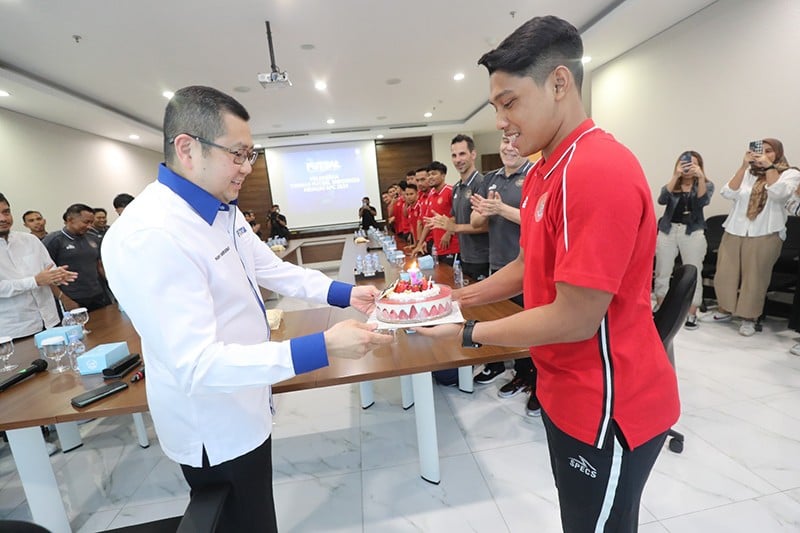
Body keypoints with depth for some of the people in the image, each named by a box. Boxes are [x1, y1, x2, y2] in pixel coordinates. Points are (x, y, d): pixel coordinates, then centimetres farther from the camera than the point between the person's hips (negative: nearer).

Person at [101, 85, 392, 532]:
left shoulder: (223, 210, 0)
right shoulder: (148, 235, -30)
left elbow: (271, 269, 7)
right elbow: (196, 365, -33)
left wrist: (345, 293, -4)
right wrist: (323, 348, -39)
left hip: (244, 409, 8)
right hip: (216, 431, -8)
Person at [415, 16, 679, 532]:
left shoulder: (598, 171, -26)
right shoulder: (543, 172, 6)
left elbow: (575, 319, -26)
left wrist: (468, 332, -17)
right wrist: (461, 297, 4)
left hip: (608, 407, -9)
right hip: (566, 391, 9)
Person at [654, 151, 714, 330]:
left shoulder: (706, 184, 7)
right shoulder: (672, 184, 8)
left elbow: (703, 201, -13)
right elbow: (662, 200, -13)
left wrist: (700, 177, -24)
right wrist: (675, 176, -20)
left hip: (693, 232, -1)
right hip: (668, 230, 1)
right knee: (662, 272, 4)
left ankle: (691, 314, 7)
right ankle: (660, 308, 18)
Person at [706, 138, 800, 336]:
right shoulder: (747, 173, 12)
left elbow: (778, 193, -14)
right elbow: (728, 193, -4)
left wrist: (769, 166, -10)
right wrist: (743, 166, -9)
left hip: (765, 235, -2)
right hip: (734, 232, 2)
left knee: (754, 278, 1)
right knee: (724, 275, 4)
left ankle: (749, 318, 14)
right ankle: (725, 310, 21)